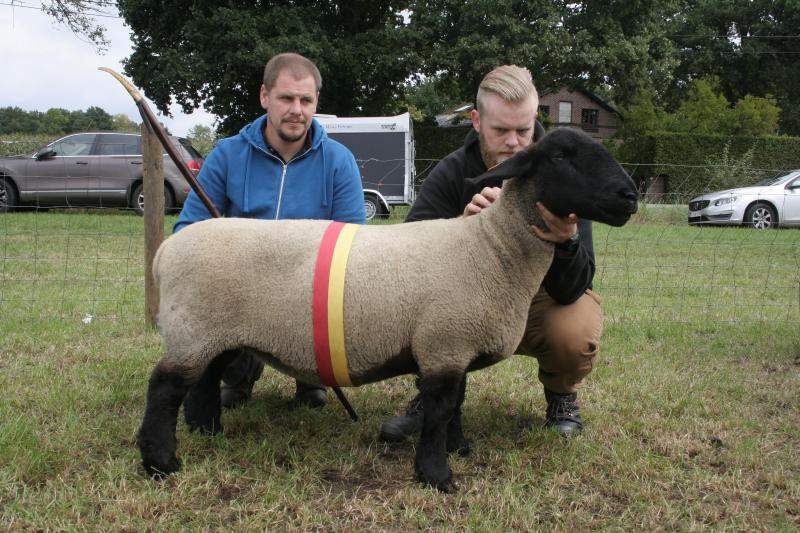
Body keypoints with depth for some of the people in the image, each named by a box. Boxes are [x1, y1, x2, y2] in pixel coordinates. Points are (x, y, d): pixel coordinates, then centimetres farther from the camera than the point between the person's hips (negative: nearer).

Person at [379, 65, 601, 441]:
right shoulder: (452, 173, -15)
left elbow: (570, 291, -28)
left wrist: (568, 241, -50)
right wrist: (462, 223, -46)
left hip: (542, 297, -1)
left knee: (575, 335, -35)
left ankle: (561, 395, 3)